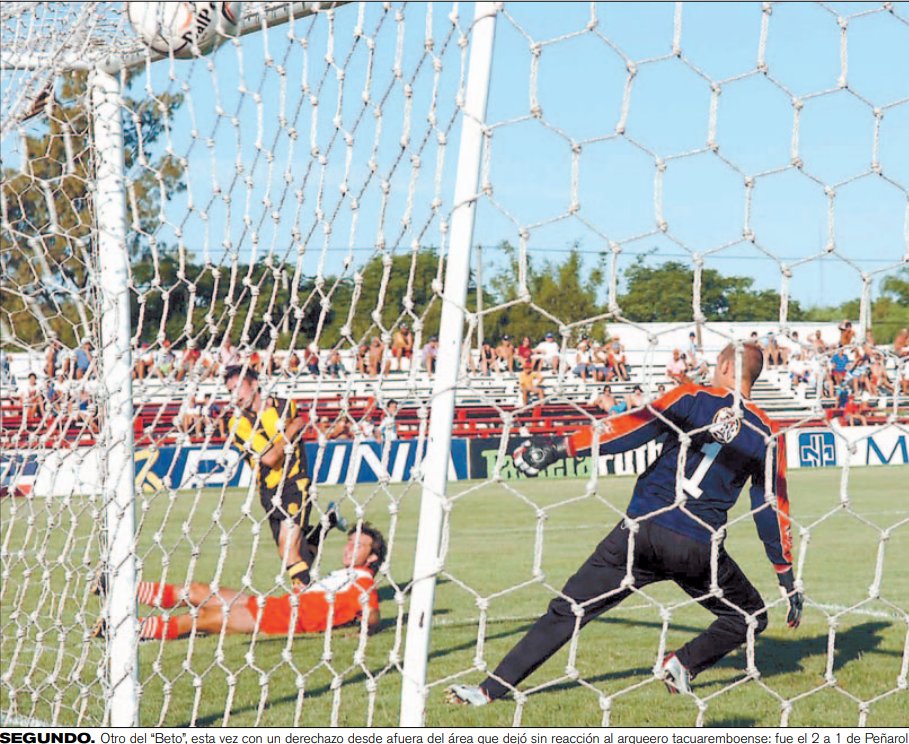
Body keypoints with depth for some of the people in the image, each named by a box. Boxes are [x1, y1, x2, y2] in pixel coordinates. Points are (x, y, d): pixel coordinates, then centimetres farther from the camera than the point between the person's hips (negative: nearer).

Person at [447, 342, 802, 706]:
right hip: (699, 549, 0)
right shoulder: (765, 434, 8)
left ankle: (491, 688, 1)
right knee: (749, 617, 22)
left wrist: (559, 448, -13)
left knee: (568, 610, 7)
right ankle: (684, 665, 1)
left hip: (642, 529, 0)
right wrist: (787, 578, 16)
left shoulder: (691, 398, 5)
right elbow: (772, 509, 9)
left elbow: (633, 427, -8)